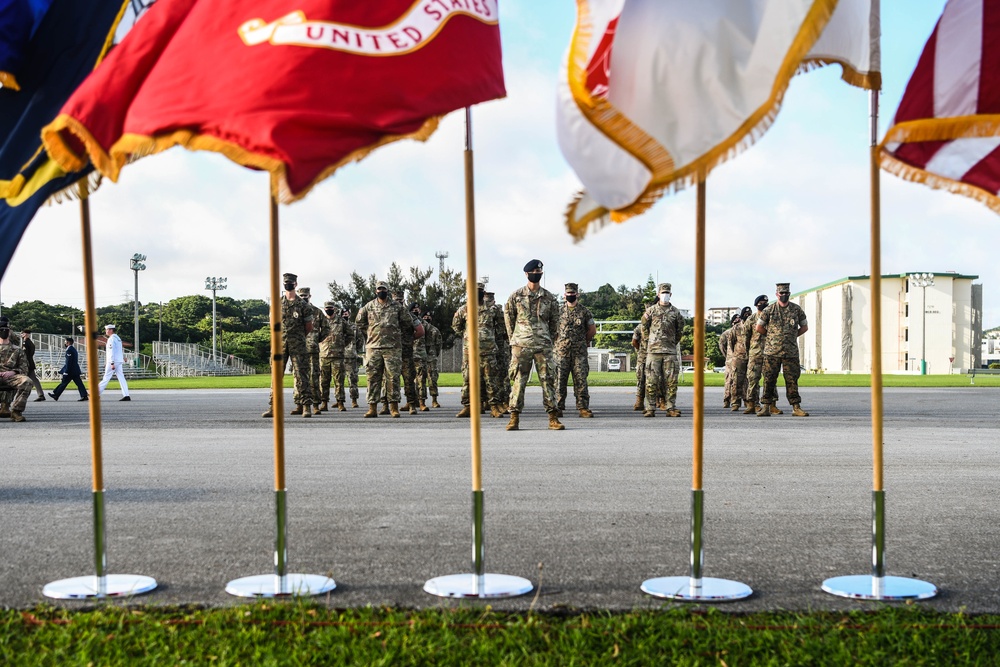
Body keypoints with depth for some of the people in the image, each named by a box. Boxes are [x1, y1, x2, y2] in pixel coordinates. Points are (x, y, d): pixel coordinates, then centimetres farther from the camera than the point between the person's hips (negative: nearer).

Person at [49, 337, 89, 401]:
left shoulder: (69, 350, -14)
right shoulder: (73, 349, 16)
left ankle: (55, 395, 12)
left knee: (64, 383, 2)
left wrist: (66, 372, -19)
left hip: (70, 371, -9)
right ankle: (84, 395, -5)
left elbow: (68, 362, -19)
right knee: (79, 383, 2)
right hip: (75, 371, 9)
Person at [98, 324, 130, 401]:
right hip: (119, 361, 8)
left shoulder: (111, 339, -10)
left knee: (106, 377, -1)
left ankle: (97, 393, 7)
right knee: (121, 378, 2)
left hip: (113, 361, -8)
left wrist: (112, 363, -21)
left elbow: (111, 352, -18)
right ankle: (126, 395, -6)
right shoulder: (118, 338, 17)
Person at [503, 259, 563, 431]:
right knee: (518, 380, -2)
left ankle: (553, 417, 2)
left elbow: (554, 320, 16)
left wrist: (550, 339, 13)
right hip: (521, 345, -1)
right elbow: (508, 317, 11)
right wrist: (513, 338, 10)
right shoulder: (516, 296, 4)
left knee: (548, 379, -1)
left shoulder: (549, 298, 7)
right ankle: (514, 417, 1)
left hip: (543, 345, 1)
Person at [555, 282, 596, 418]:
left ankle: (583, 408, 1)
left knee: (581, 380, -2)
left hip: (580, 351, -1)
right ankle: (558, 408, 3)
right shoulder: (559, 311, 7)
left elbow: (592, 330, 11)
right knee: (560, 379, -1)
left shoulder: (584, 311, 5)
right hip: (562, 351, 1)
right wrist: (558, 341, 10)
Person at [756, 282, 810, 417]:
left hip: (791, 352, 1)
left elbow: (805, 327, 16)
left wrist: (792, 336, 10)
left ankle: (796, 408, 4)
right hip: (772, 351, -1)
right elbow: (759, 327, 8)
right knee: (769, 380, 0)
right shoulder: (769, 310, 1)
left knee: (792, 380, 1)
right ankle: (766, 407, 4)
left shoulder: (797, 309, 6)